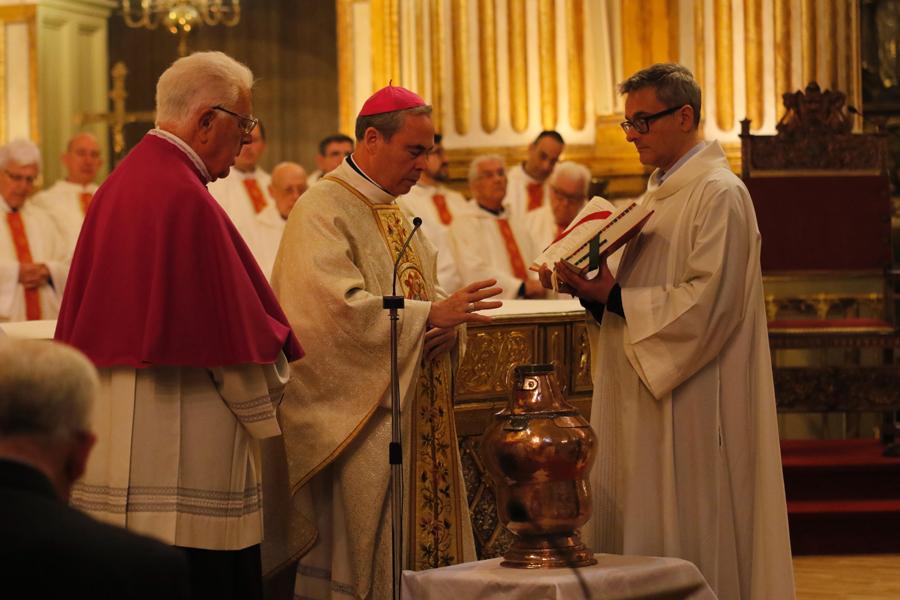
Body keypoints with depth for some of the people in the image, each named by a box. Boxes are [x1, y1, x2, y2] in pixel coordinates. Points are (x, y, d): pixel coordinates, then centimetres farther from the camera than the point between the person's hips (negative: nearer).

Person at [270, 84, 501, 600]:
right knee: (373, 552, -5)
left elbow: (424, 291, 17)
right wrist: (430, 314, -23)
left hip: (420, 415, 9)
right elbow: (340, 308, -23)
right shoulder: (323, 212, -12)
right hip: (363, 416, -9)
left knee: (429, 530, 8)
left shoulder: (395, 210, 16)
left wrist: (449, 320, -7)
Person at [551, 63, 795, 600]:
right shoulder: (661, 192, 16)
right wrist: (596, 290, 1)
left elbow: (708, 301, -21)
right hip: (641, 396, 9)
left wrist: (613, 296, -17)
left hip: (690, 405, -9)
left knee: (683, 540, -4)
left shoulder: (720, 194, -13)